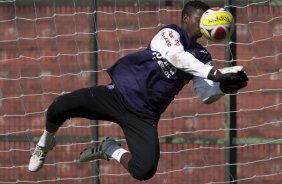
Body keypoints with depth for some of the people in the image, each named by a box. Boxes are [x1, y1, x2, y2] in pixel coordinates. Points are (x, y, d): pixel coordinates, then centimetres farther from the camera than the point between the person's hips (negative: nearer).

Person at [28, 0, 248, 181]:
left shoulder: (201, 57, 9)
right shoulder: (170, 34, -8)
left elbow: (206, 95, 0)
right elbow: (176, 57, -31)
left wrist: (224, 86, -22)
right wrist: (213, 74, -42)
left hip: (143, 116, 4)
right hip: (119, 94, -4)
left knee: (144, 170, -22)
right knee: (60, 107, -22)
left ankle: (110, 150, 12)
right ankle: (46, 142, 15)